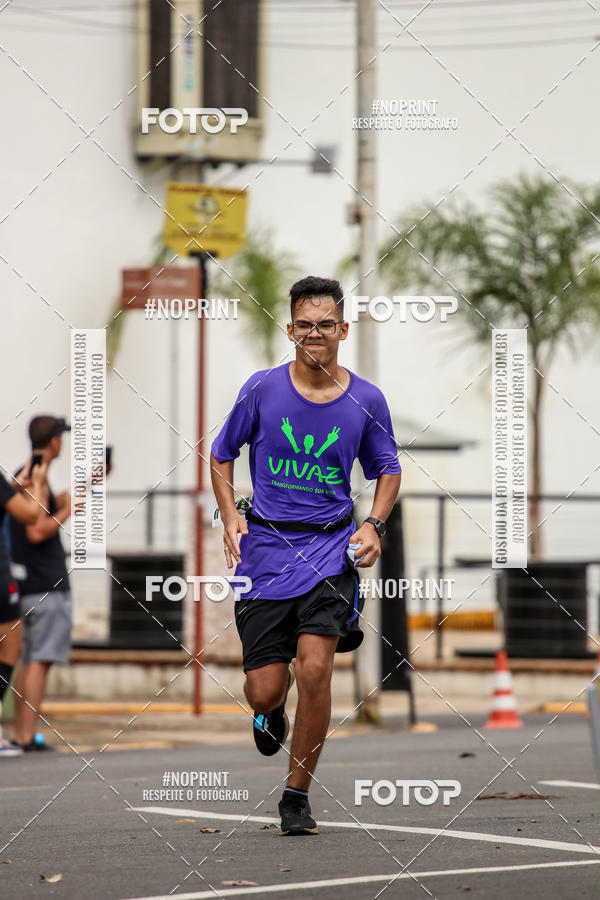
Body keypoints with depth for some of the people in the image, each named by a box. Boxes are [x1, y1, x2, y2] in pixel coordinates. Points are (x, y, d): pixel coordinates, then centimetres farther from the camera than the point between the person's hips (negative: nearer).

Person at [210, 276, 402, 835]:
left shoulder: (366, 401, 1)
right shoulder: (262, 389, -2)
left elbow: (387, 470, 15)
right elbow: (221, 454, 11)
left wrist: (374, 524, -1)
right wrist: (230, 515, -3)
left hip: (330, 548, 0)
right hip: (265, 544, 0)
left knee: (314, 670, -17)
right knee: (265, 690, -3)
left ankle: (297, 795, 0)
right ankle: (270, 713, 39)